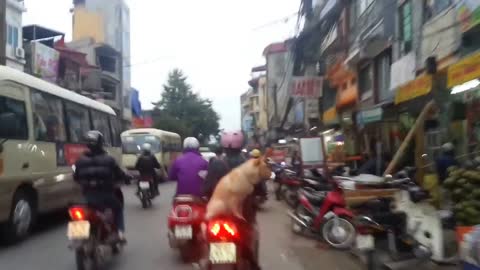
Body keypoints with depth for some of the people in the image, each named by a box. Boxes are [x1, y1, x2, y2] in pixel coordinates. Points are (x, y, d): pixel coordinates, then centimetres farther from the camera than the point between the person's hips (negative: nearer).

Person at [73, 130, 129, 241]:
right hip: (105, 194, -2)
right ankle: (120, 232, 9)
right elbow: (119, 174, -2)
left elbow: (76, 178, 8)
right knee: (118, 208, 22)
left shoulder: (80, 160, -1)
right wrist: (126, 178, 19)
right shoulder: (108, 159, -8)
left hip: (88, 195, 3)